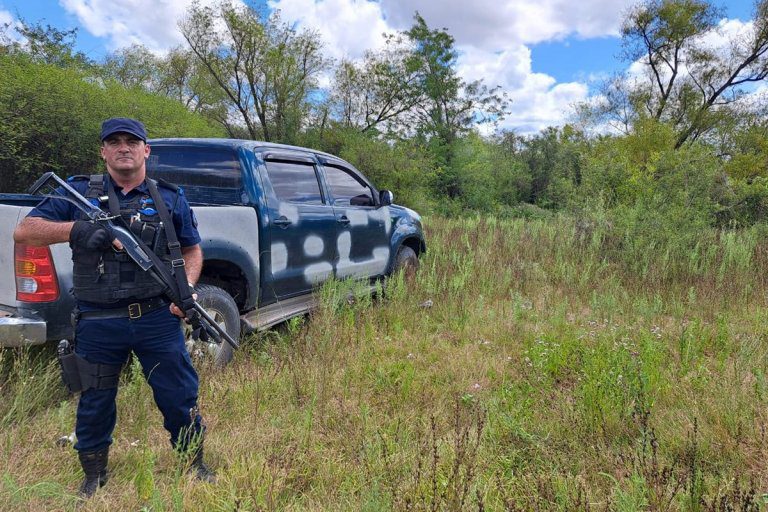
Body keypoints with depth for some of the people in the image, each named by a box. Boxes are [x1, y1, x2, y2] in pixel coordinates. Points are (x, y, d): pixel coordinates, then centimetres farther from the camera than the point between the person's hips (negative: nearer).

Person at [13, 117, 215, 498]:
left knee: (179, 395, 7)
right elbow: (23, 231, 0)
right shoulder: (79, 192, 3)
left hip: (158, 319, 0)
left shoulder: (170, 198, 5)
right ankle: (93, 475, 38)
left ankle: (195, 464, 30)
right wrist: (76, 229, -17)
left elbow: (193, 250, 11)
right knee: (95, 402, 16)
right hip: (98, 324, 0)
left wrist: (187, 287, -7)